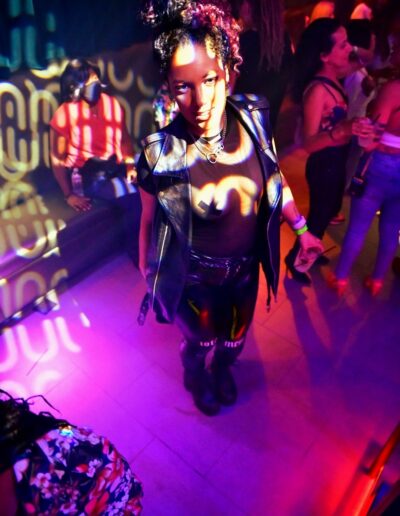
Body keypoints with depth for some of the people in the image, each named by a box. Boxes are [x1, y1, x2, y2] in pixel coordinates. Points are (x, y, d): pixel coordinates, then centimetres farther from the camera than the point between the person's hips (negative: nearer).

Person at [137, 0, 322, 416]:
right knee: (200, 341, 24)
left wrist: (301, 229, 9)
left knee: (234, 339, 27)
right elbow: (150, 222, -12)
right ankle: (194, 376, 63)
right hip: (196, 278, -3)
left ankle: (222, 370, 65)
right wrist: (146, 273, 1)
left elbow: (274, 181, 1)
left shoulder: (254, 120, -16)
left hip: (245, 268, 3)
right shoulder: (160, 154, -26)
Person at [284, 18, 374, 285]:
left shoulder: (332, 77, -2)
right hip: (324, 165, -9)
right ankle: (294, 259, 31)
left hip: (337, 160, 9)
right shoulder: (317, 90, -27)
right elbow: (309, 142, -33)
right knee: (319, 215, 9)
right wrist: (344, 129, -48)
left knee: (330, 210, 25)